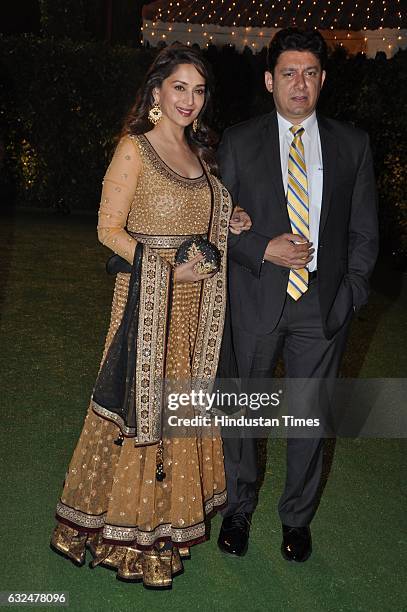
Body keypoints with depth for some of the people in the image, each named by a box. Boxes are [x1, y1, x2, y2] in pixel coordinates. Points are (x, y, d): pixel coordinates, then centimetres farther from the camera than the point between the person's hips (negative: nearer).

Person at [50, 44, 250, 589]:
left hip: (194, 300, 7)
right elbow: (109, 228, -11)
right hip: (148, 298, -7)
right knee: (142, 403, 2)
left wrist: (229, 227, 1)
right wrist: (167, 265, -20)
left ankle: (170, 514, 33)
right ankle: (126, 529, 21)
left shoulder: (198, 151, 12)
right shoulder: (135, 148, -9)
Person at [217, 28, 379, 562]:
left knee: (311, 415, 11)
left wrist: (352, 289, -3)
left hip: (324, 303, 1)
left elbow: (365, 229, 8)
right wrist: (264, 250, -13)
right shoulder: (239, 142, 3)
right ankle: (238, 508, 33)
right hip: (256, 298, 0)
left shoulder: (352, 144, 6)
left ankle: (297, 517, 32)